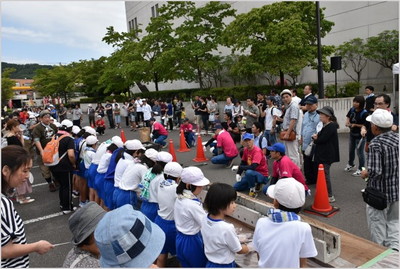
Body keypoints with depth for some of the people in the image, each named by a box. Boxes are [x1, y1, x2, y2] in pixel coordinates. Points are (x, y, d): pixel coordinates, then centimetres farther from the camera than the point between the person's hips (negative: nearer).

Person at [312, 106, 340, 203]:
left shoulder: (331, 126, -17)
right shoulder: (326, 126, 15)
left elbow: (322, 139, -22)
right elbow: (321, 137, 16)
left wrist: (315, 139, -3)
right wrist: (317, 137, -6)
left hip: (327, 155, -10)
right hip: (323, 154, 10)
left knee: (325, 174, -5)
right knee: (324, 174, 16)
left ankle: (330, 196, 4)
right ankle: (326, 194, 27)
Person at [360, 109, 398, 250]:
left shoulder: (376, 144, -24)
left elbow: (375, 172, -29)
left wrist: (365, 174, -9)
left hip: (380, 192, -6)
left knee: (378, 224, 12)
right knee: (394, 222, 23)